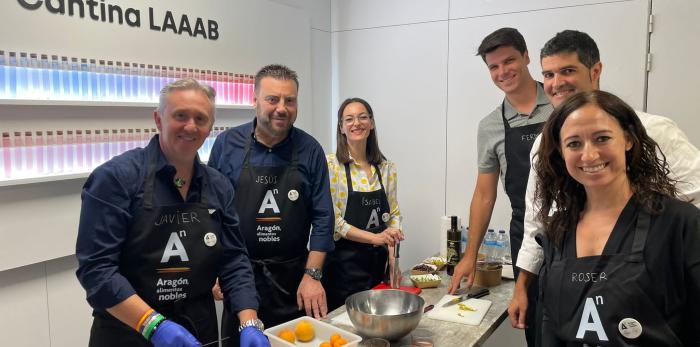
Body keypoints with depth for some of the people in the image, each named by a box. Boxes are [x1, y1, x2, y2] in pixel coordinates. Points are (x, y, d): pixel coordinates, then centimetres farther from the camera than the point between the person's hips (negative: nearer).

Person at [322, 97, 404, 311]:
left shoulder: (387, 168, 5)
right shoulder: (330, 165, -10)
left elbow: (394, 214, 11)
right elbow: (331, 221, -14)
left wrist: (392, 254, -1)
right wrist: (374, 237, -20)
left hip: (378, 263, 5)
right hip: (343, 263, -4)